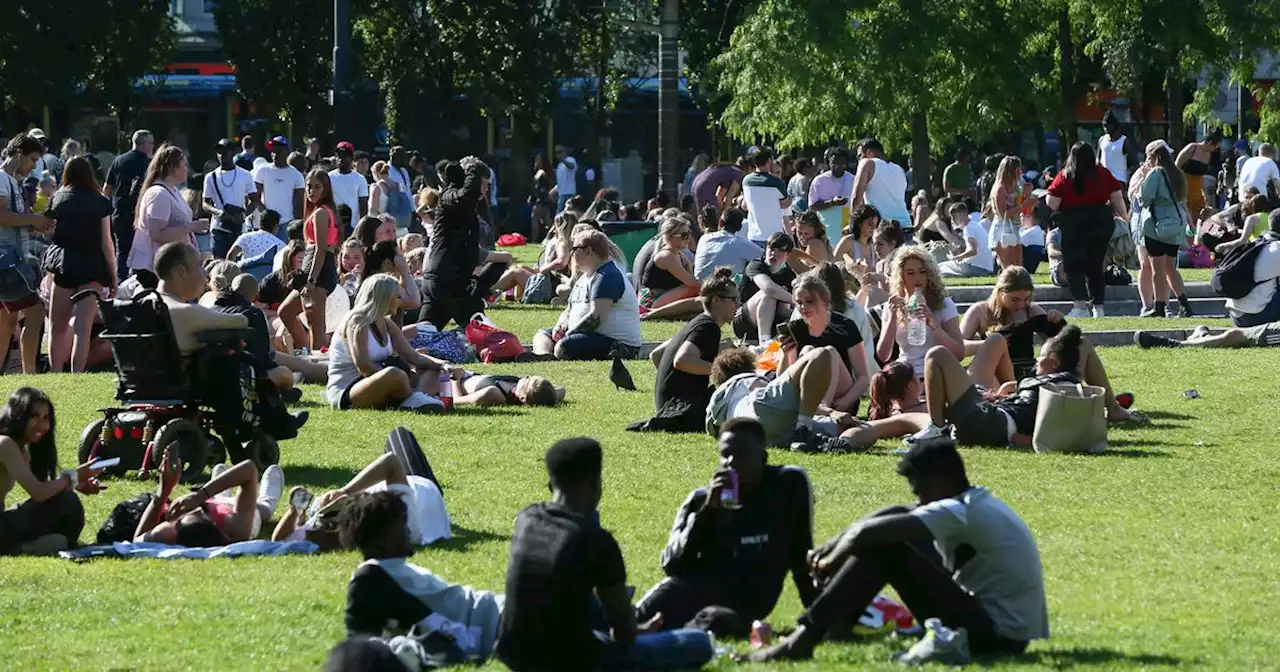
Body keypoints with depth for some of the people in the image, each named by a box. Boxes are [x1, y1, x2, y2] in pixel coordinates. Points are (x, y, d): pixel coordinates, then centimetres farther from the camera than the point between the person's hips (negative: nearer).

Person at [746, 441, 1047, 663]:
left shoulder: (959, 512, -17)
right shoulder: (977, 504, 13)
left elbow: (867, 532, -23)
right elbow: (888, 518, 18)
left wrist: (831, 563, -5)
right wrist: (835, 544, 7)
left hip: (994, 634, -10)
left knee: (883, 549, -14)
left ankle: (806, 637, -14)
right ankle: (835, 620, 16)